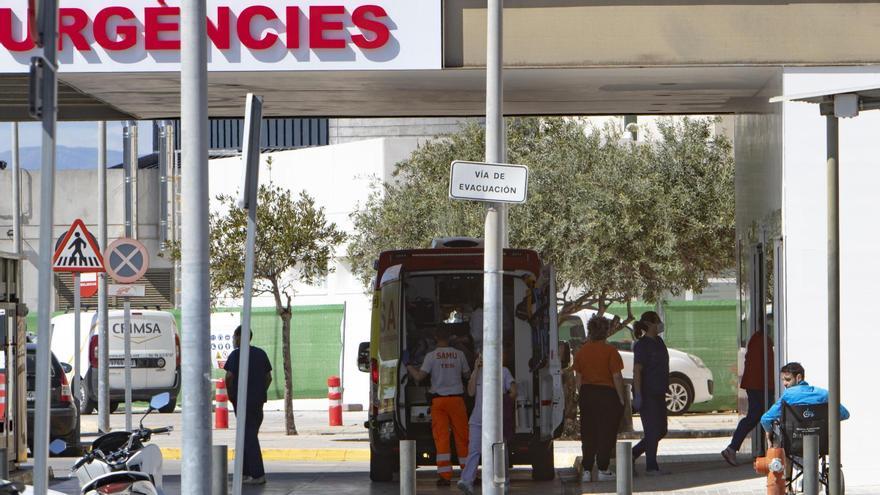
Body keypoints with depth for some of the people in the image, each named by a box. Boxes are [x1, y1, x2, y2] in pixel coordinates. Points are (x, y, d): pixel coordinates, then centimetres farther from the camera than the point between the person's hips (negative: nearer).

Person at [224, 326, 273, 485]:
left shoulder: (236, 355, -8)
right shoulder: (261, 353, 11)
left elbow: (229, 377, -16)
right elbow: (268, 377, 10)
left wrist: (230, 395, -3)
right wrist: (261, 393, 14)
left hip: (242, 400, -6)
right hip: (258, 400, 6)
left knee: (248, 436, -5)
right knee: (251, 434, 16)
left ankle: (257, 474, -10)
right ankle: (246, 472, 20)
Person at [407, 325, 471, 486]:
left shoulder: (431, 356, -5)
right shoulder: (459, 354, 2)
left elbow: (419, 376, -9)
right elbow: (467, 375, 12)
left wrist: (408, 365, 9)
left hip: (438, 399, -1)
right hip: (456, 398, 1)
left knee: (441, 438, -4)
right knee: (462, 437, 8)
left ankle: (445, 475, -11)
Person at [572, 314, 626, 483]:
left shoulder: (582, 351, 3)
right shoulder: (610, 351, -10)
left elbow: (579, 376, 5)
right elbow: (617, 377, -12)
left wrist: (581, 395, 12)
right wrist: (621, 398, -5)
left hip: (587, 393, 4)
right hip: (606, 393, -4)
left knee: (588, 434, 9)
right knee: (606, 433, 3)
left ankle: (587, 470, 6)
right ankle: (603, 470, 2)